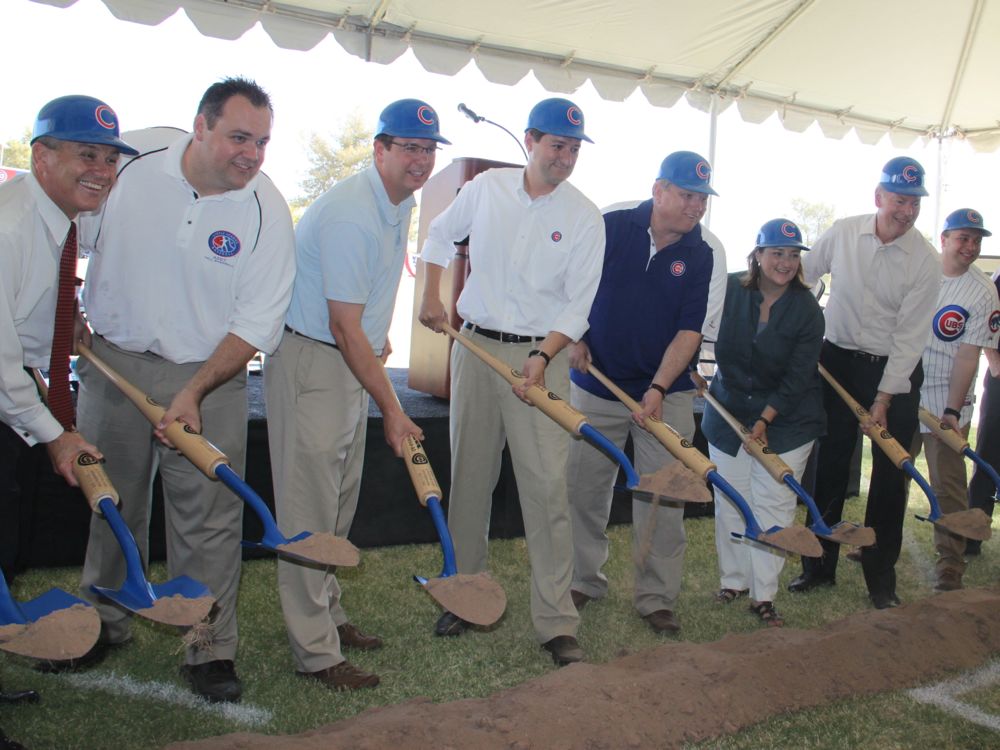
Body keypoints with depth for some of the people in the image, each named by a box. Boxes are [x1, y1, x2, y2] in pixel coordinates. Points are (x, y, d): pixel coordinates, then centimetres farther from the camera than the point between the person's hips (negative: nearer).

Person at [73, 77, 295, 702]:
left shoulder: (266, 211, -13)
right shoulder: (132, 170, -8)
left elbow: (257, 323, -12)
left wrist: (194, 393, -20)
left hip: (210, 372, -2)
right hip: (113, 362, 3)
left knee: (210, 518, -1)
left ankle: (211, 650, 13)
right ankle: (103, 624, 36)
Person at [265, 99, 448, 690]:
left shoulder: (402, 203, 7)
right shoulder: (350, 215, -24)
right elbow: (345, 329, -24)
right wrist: (391, 408, -20)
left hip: (353, 359, 10)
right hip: (310, 363, -9)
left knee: (341, 503, 16)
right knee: (311, 509, -5)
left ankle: (329, 616, 30)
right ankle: (317, 653, 2)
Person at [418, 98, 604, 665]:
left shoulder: (585, 217, -3)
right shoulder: (486, 188, 4)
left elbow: (578, 305, -5)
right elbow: (440, 236, 20)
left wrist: (542, 356, -19)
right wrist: (432, 296, 8)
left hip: (542, 355, -2)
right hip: (475, 346, 3)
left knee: (547, 486, -8)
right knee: (469, 477, 10)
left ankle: (557, 622, -1)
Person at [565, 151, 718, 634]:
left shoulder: (700, 256, -4)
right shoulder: (611, 228, -5)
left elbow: (689, 330, -9)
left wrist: (658, 388, -19)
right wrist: (574, 339, -6)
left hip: (666, 395, 0)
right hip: (596, 386, 0)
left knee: (662, 502, 2)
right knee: (584, 491, 9)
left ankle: (657, 598, 15)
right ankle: (584, 581, 27)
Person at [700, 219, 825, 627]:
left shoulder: (807, 310, -10)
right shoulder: (730, 291, -7)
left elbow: (797, 378, -12)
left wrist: (765, 419, -18)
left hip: (787, 419, -2)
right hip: (727, 409, 2)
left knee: (773, 504, -2)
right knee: (730, 499, 5)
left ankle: (764, 595, 6)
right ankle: (733, 579, 22)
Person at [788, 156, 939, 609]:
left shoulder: (925, 261, -13)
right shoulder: (842, 234, -6)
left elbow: (911, 336, -14)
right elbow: (800, 276, 10)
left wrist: (884, 399, -16)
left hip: (895, 370, -2)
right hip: (838, 361, 2)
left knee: (890, 475, 1)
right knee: (829, 466, 8)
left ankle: (881, 579, 15)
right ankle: (820, 565, 22)